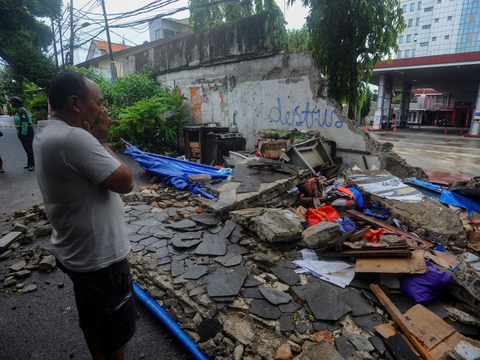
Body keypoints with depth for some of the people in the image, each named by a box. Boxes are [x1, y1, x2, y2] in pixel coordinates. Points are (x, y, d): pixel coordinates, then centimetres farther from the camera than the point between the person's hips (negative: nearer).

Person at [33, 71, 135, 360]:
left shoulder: (47, 133, 4)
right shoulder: (74, 138, -28)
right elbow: (125, 182, -23)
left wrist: (96, 139, -5)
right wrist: (102, 140, -13)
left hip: (76, 252, 10)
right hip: (100, 257, -10)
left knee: (91, 315, 28)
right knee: (117, 326, 13)